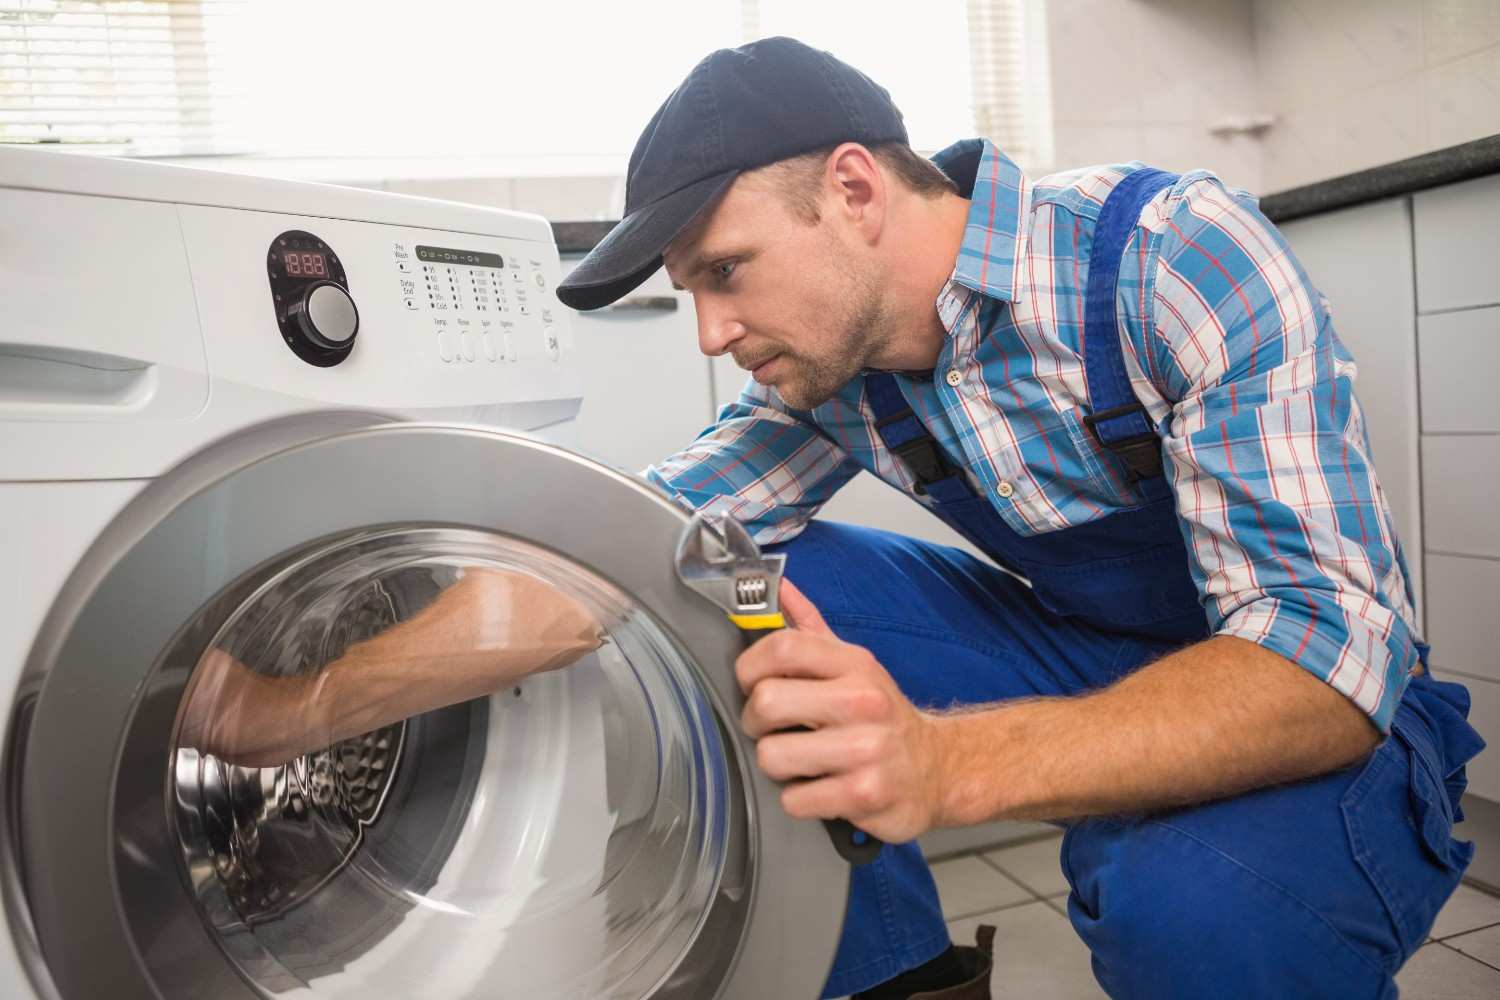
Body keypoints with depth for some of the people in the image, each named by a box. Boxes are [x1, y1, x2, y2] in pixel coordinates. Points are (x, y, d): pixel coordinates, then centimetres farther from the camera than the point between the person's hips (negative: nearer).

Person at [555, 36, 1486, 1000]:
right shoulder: (829, 360, -7)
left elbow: (1331, 657, -32)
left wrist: (944, 762, -45)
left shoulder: (1182, 251, -24)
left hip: (1320, 705, -4)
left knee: (1195, 905, -38)